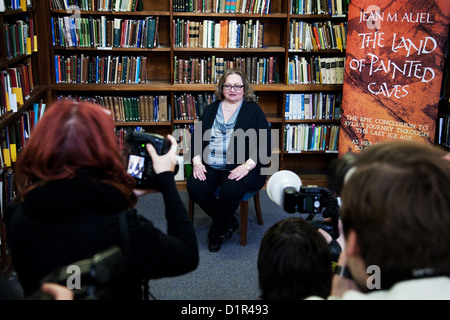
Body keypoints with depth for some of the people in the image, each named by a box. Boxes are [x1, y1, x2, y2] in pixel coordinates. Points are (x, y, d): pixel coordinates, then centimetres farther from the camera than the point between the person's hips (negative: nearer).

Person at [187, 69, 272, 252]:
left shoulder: (254, 110, 6)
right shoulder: (210, 110, 18)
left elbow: (265, 144, -2)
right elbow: (196, 137, 15)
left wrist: (247, 166, -16)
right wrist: (197, 162, -4)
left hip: (240, 167, -4)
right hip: (210, 166, 4)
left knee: (231, 190, -33)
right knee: (194, 187, -24)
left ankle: (216, 233, -6)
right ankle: (229, 222, -3)